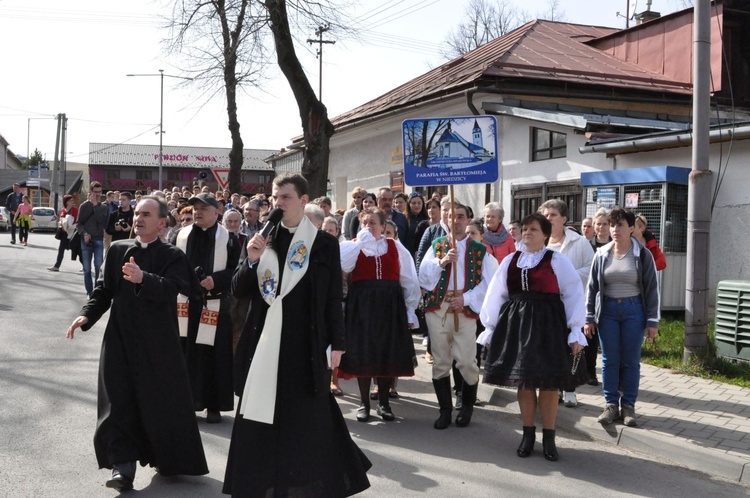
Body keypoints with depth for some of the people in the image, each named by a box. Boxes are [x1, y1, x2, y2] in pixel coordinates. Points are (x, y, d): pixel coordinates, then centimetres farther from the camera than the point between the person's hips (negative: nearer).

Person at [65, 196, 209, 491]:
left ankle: (168, 459, 25)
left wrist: (143, 279, -38)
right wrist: (88, 314, -5)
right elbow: (104, 289, 11)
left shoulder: (172, 256, -2)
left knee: (162, 399, 6)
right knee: (118, 402, -2)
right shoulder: (117, 250, 9)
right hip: (120, 337, 3)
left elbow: (171, 289, -20)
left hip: (158, 341, -2)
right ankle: (123, 465, 2)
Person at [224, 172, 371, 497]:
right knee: (261, 420, 7)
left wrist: (337, 343, -2)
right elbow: (237, 290, 5)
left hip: (305, 344, -3)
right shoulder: (262, 239, 6)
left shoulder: (324, 243, -2)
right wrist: (251, 261, -12)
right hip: (265, 342, 3)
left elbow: (333, 298, 0)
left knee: (306, 422, 5)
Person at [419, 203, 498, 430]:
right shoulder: (436, 246, 12)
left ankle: (467, 407, 19)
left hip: (466, 310, -2)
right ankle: (445, 410, 17)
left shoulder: (480, 250, 7)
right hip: (437, 309, 2)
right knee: (440, 362, 5)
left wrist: (466, 298, -10)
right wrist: (441, 261, -13)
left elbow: (488, 283, 2)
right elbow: (423, 276, 2)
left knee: (466, 362, -4)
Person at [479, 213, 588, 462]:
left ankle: (548, 437, 14)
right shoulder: (510, 261, 9)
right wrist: (490, 329, 10)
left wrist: (575, 333, -8)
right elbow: (495, 296, 12)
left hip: (548, 325, -3)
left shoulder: (557, 261, -1)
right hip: (516, 324, 3)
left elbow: (574, 294, -4)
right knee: (523, 382, 7)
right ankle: (528, 434, 19)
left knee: (548, 383, 1)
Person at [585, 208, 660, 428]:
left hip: (633, 310, -2)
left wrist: (652, 321, -4)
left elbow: (651, 289, -1)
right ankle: (611, 404, 14)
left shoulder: (642, 255, -2)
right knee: (609, 360, 5)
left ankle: (628, 405, 14)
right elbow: (592, 287, 7)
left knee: (630, 361, 4)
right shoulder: (602, 254, 3)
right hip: (608, 310, 2)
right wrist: (589, 318, 3)